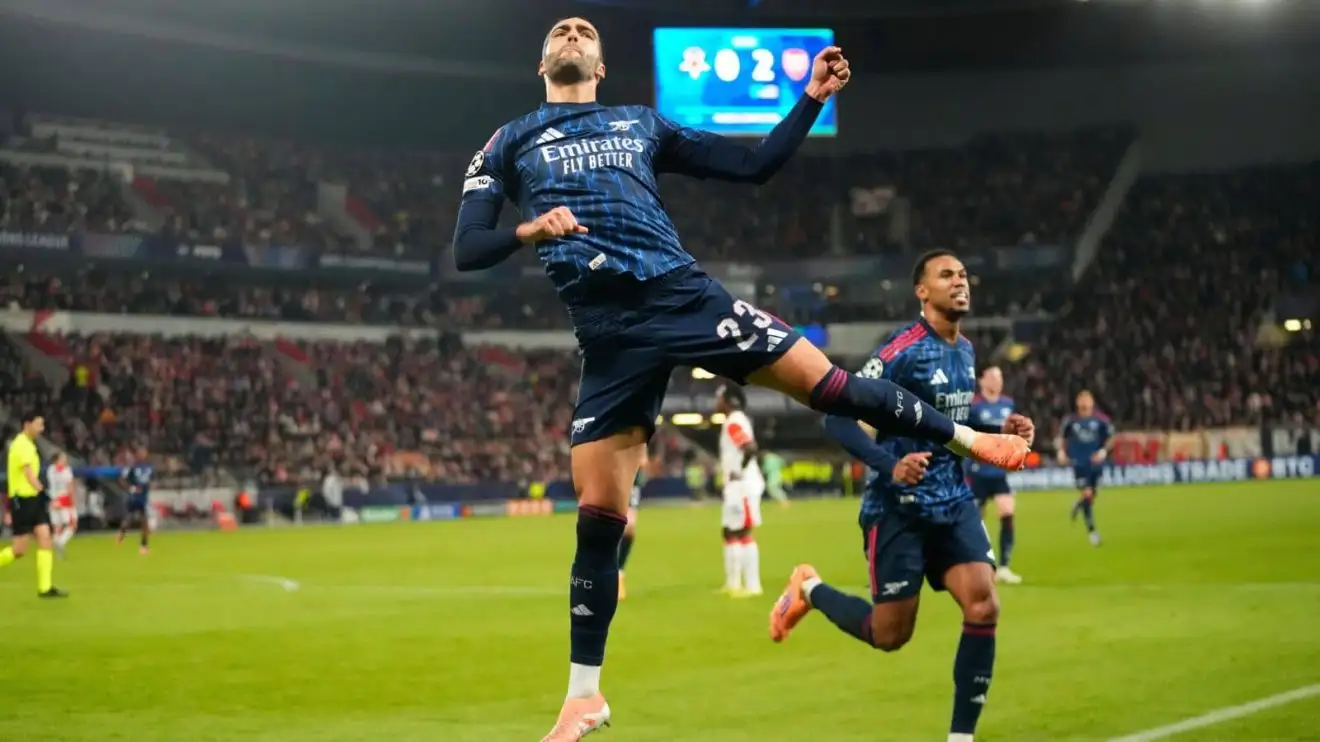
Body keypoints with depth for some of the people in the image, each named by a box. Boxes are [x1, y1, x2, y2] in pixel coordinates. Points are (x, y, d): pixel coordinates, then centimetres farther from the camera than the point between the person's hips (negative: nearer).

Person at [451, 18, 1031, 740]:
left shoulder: (641, 122, 21)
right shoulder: (510, 143, 15)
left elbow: (755, 164, 20)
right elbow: (467, 251, 4)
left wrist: (812, 97, 9)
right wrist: (526, 230, -16)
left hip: (686, 296, 1)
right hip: (610, 334, -1)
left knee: (828, 384, -4)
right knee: (598, 514, -2)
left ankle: (965, 439, 18)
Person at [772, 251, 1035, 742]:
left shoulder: (966, 352, 8)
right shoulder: (903, 351, -16)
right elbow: (838, 419, -19)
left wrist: (1000, 429, 8)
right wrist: (890, 465, -33)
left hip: (954, 502, 6)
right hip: (900, 509, -6)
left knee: (983, 607, -12)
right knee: (889, 635, 1)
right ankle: (808, 590, 30)